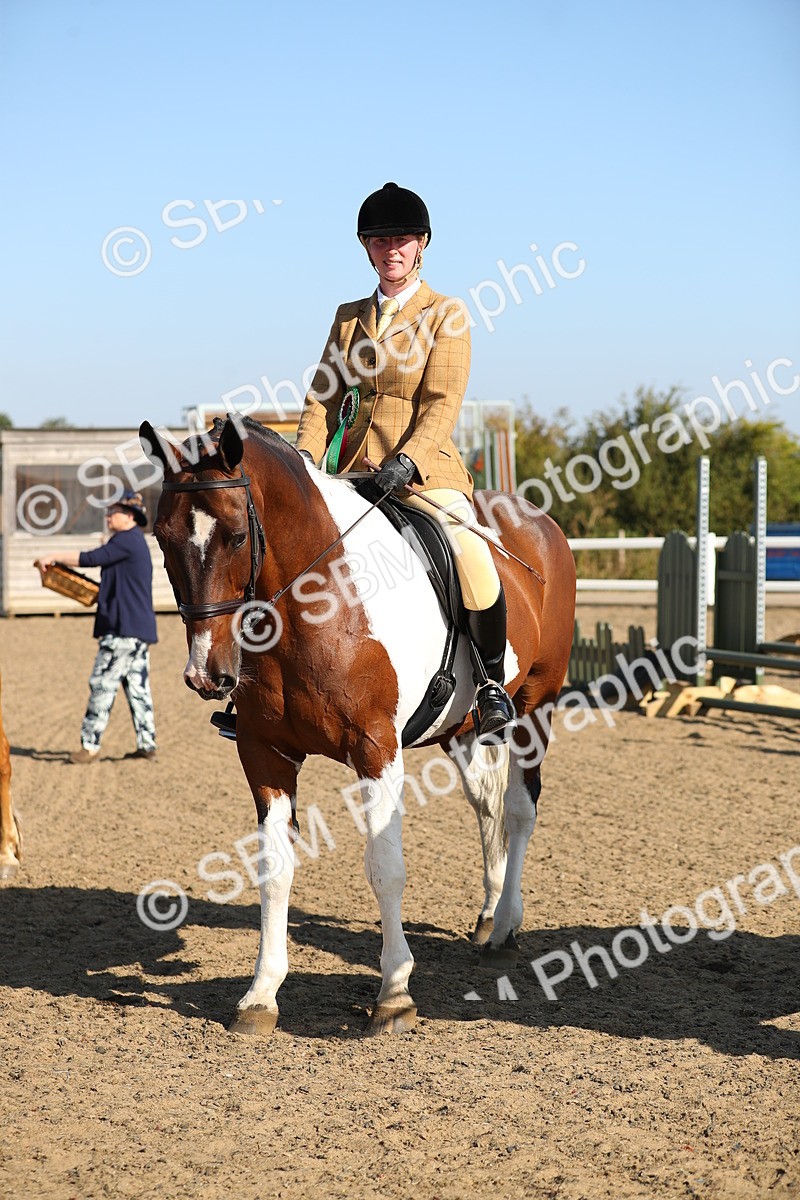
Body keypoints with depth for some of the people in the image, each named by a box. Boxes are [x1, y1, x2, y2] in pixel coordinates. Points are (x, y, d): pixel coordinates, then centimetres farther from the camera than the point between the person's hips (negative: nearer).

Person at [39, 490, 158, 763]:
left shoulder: (127, 540, -12)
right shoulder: (136, 543, 20)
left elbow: (91, 558, -19)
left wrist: (54, 558, -12)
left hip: (123, 628, -10)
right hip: (140, 628, 10)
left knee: (102, 684, -8)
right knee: (137, 687, 10)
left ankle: (90, 745, -7)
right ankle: (147, 745, 10)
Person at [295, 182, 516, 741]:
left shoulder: (447, 315, 1)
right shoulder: (349, 317, 16)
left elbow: (444, 404, -8)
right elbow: (323, 398, 12)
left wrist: (407, 460, -24)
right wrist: (304, 458, -6)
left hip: (423, 471, -5)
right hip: (351, 474, 5)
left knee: (473, 562, -29)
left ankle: (493, 684, -8)